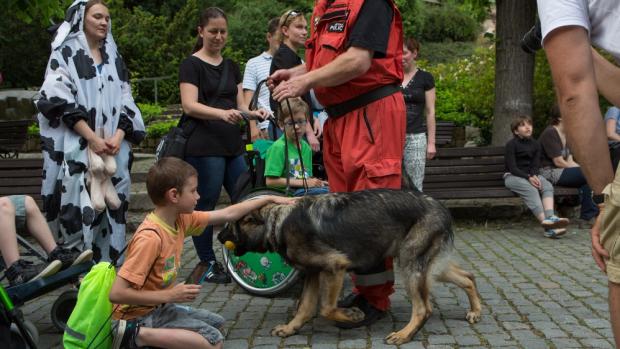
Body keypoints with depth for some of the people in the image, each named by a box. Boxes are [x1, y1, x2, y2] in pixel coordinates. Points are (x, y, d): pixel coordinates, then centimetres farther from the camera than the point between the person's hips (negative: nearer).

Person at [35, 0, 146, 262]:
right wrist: (92, 138, -16)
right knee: (80, 208, -10)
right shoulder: (65, 54, 3)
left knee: (112, 207, 1)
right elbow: (59, 100, -9)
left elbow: (125, 101, 12)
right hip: (77, 147, -4)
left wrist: (117, 137, -6)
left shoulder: (114, 57, 18)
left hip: (113, 147, 4)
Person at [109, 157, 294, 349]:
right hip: (139, 316, -9)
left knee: (216, 323, 21)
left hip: (160, 307, 9)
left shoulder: (180, 220, -3)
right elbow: (117, 293, -30)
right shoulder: (150, 237, -28)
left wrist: (269, 199, 12)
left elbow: (228, 214, 9)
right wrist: (170, 295, -26)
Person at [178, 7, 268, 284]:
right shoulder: (191, 65, -2)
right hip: (204, 147, -7)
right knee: (206, 205, -1)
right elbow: (189, 105, -15)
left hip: (232, 145, 7)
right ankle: (206, 264, 11)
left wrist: (254, 113, -7)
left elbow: (239, 105, 16)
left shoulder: (231, 67, 17)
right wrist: (222, 113, -30)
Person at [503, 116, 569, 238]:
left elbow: (535, 164, 5)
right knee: (531, 189, -34)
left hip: (531, 175, 6)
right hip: (512, 176, -6)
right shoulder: (511, 144, -4)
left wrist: (534, 176, -19)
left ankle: (550, 218, -47)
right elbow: (512, 167, -12)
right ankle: (548, 227, -48)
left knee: (548, 186, -25)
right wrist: (528, 178, -24)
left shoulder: (535, 144, 13)